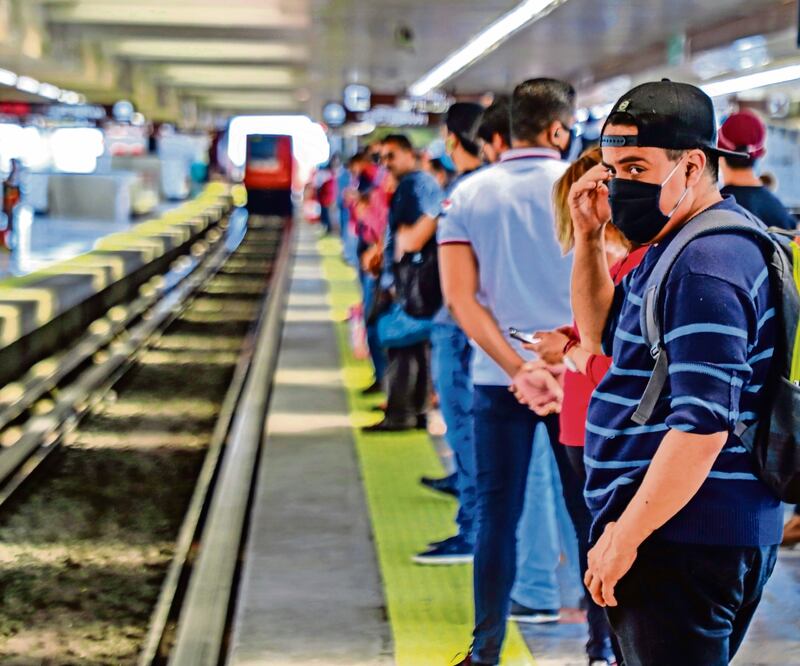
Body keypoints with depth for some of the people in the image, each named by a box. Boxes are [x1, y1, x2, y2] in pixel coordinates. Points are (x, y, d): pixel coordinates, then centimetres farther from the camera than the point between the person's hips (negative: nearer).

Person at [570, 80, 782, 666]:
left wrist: (624, 536, -21)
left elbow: (703, 424, -25)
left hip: (687, 541, -11)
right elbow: (603, 332, 28)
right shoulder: (682, 244, 15)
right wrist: (589, 236, 13)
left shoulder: (706, 266, -19)